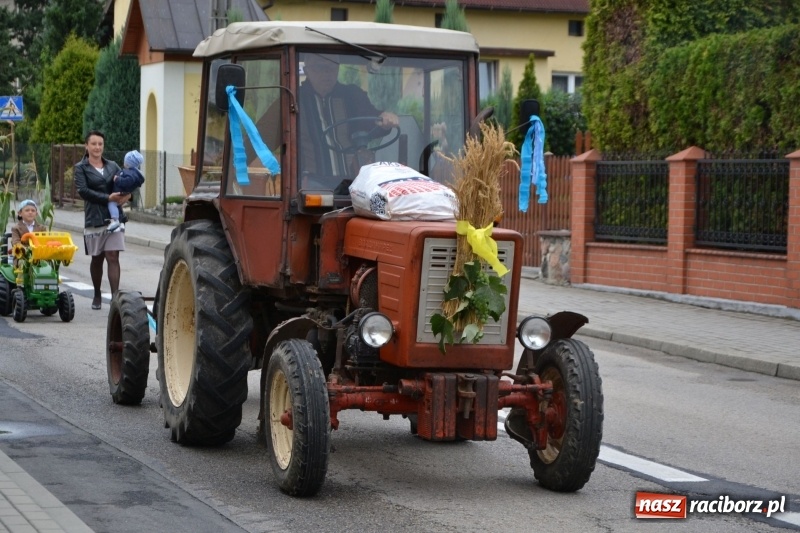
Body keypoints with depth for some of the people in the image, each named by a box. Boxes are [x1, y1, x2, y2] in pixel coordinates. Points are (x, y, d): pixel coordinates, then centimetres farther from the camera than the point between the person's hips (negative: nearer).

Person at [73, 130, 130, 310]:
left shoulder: (112, 166, 12)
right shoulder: (81, 168, 1)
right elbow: (83, 190, -12)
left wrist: (127, 194, -19)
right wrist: (108, 198, -21)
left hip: (114, 218, 1)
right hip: (94, 219, -1)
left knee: (113, 257, -7)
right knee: (97, 259, 10)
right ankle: (97, 295, 27)